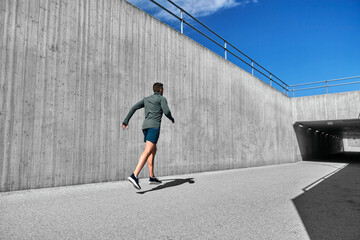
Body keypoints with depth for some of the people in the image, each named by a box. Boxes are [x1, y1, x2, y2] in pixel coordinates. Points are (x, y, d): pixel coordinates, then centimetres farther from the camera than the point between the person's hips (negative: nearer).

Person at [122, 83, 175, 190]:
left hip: (145, 126, 7)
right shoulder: (162, 98, 8)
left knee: (153, 150, 19)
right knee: (148, 151, -19)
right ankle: (134, 176, -35)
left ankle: (152, 177, 17)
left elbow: (134, 108, 13)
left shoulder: (146, 99, 25)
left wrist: (126, 121, 13)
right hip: (154, 126, -7)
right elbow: (166, 112, -8)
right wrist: (172, 119, 14)